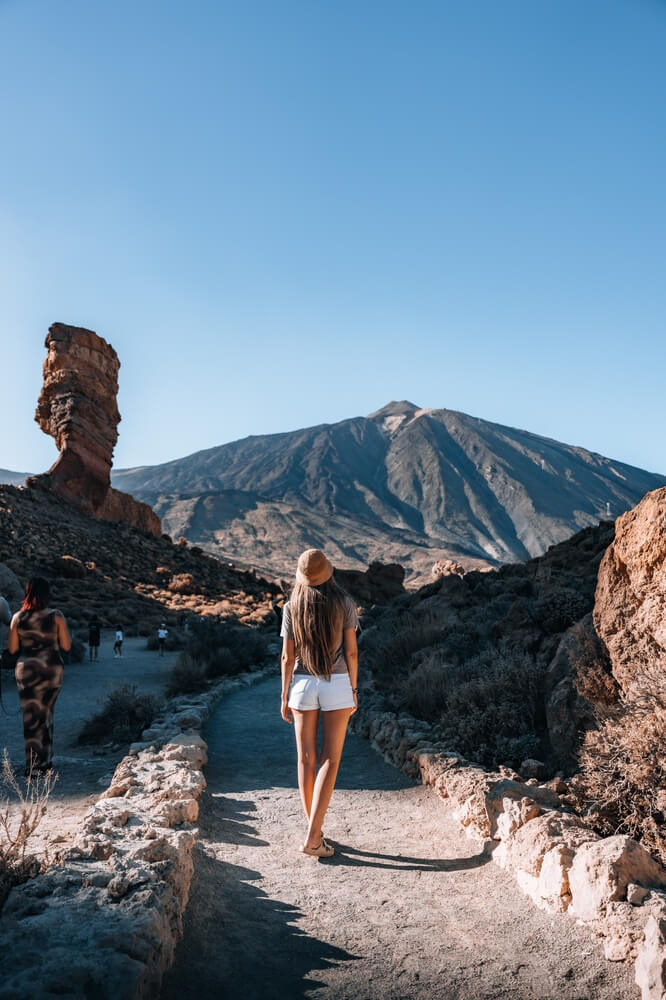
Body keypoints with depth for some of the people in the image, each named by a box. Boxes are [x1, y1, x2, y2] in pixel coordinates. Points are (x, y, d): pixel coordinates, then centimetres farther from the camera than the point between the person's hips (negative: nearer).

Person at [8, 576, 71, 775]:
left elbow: (12, 649, 1)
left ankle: (33, 765, 8)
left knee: (31, 717, 8)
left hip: (27, 668, 0)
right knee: (46, 713, 16)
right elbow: (66, 646, -4)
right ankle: (46, 761, 21)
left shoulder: (18, 618, -4)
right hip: (52, 668, 0)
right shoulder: (56, 616, -8)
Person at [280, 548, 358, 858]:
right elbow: (351, 651, -5)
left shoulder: (292, 607, -4)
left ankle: (314, 831, 21)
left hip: (303, 684, 2)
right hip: (337, 684, -2)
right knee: (330, 760, 2)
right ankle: (312, 837, -5)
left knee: (306, 759, 12)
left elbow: (288, 656, -3)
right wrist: (353, 690, 5)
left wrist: (285, 697, 5)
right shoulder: (344, 604, -7)